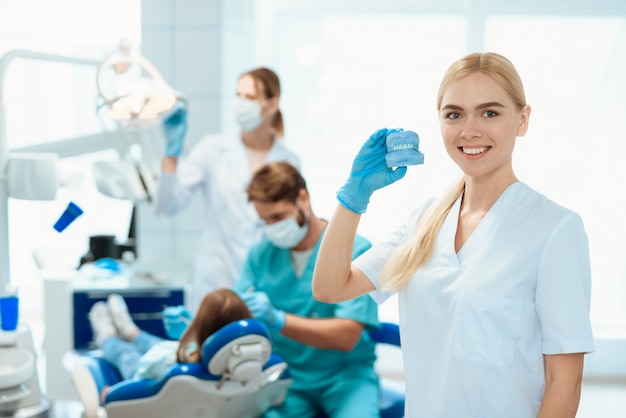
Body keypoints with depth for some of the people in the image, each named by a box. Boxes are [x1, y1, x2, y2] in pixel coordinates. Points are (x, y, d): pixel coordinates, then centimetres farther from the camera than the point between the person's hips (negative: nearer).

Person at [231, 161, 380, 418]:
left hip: (344, 375, -3)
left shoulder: (355, 250, -8)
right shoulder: (261, 255, 6)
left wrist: (278, 320, -27)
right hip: (287, 376, 3)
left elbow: (346, 336, -16)